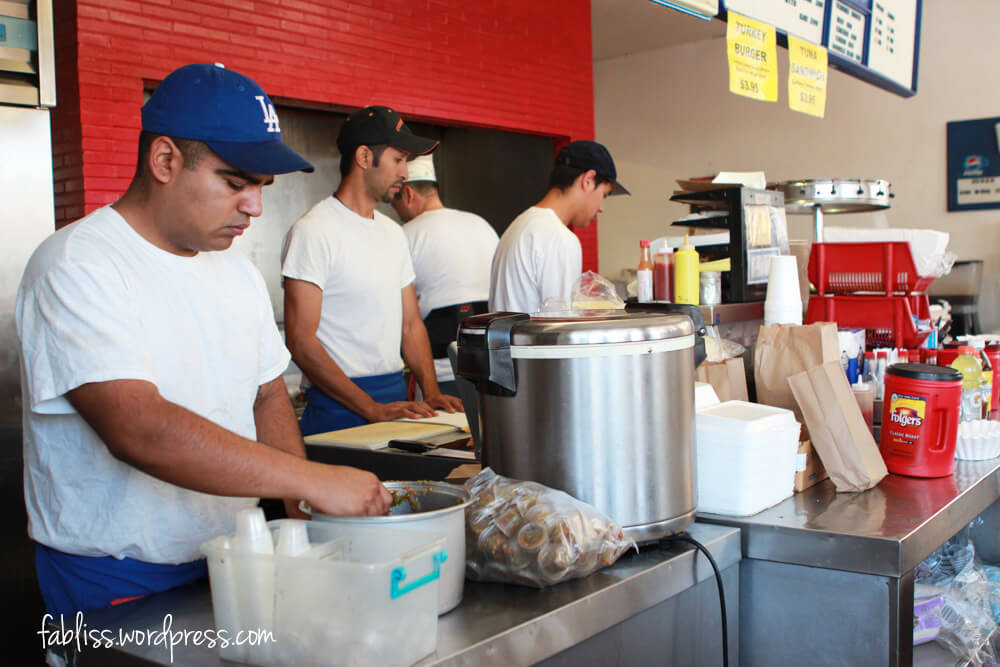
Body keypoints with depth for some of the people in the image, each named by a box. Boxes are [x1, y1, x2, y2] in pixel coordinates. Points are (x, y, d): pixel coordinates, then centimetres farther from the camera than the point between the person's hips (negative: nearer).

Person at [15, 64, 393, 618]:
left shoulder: (238, 272, 8)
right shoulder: (76, 267, -18)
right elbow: (139, 431, -30)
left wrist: (305, 515, -3)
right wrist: (316, 481, -30)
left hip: (235, 563, 7)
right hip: (112, 584, -6)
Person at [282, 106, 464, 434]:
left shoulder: (393, 233, 14)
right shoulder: (312, 231, -10)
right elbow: (301, 341, -15)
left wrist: (431, 393, -1)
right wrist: (373, 409, -18)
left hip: (398, 396, 6)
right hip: (340, 406, -6)